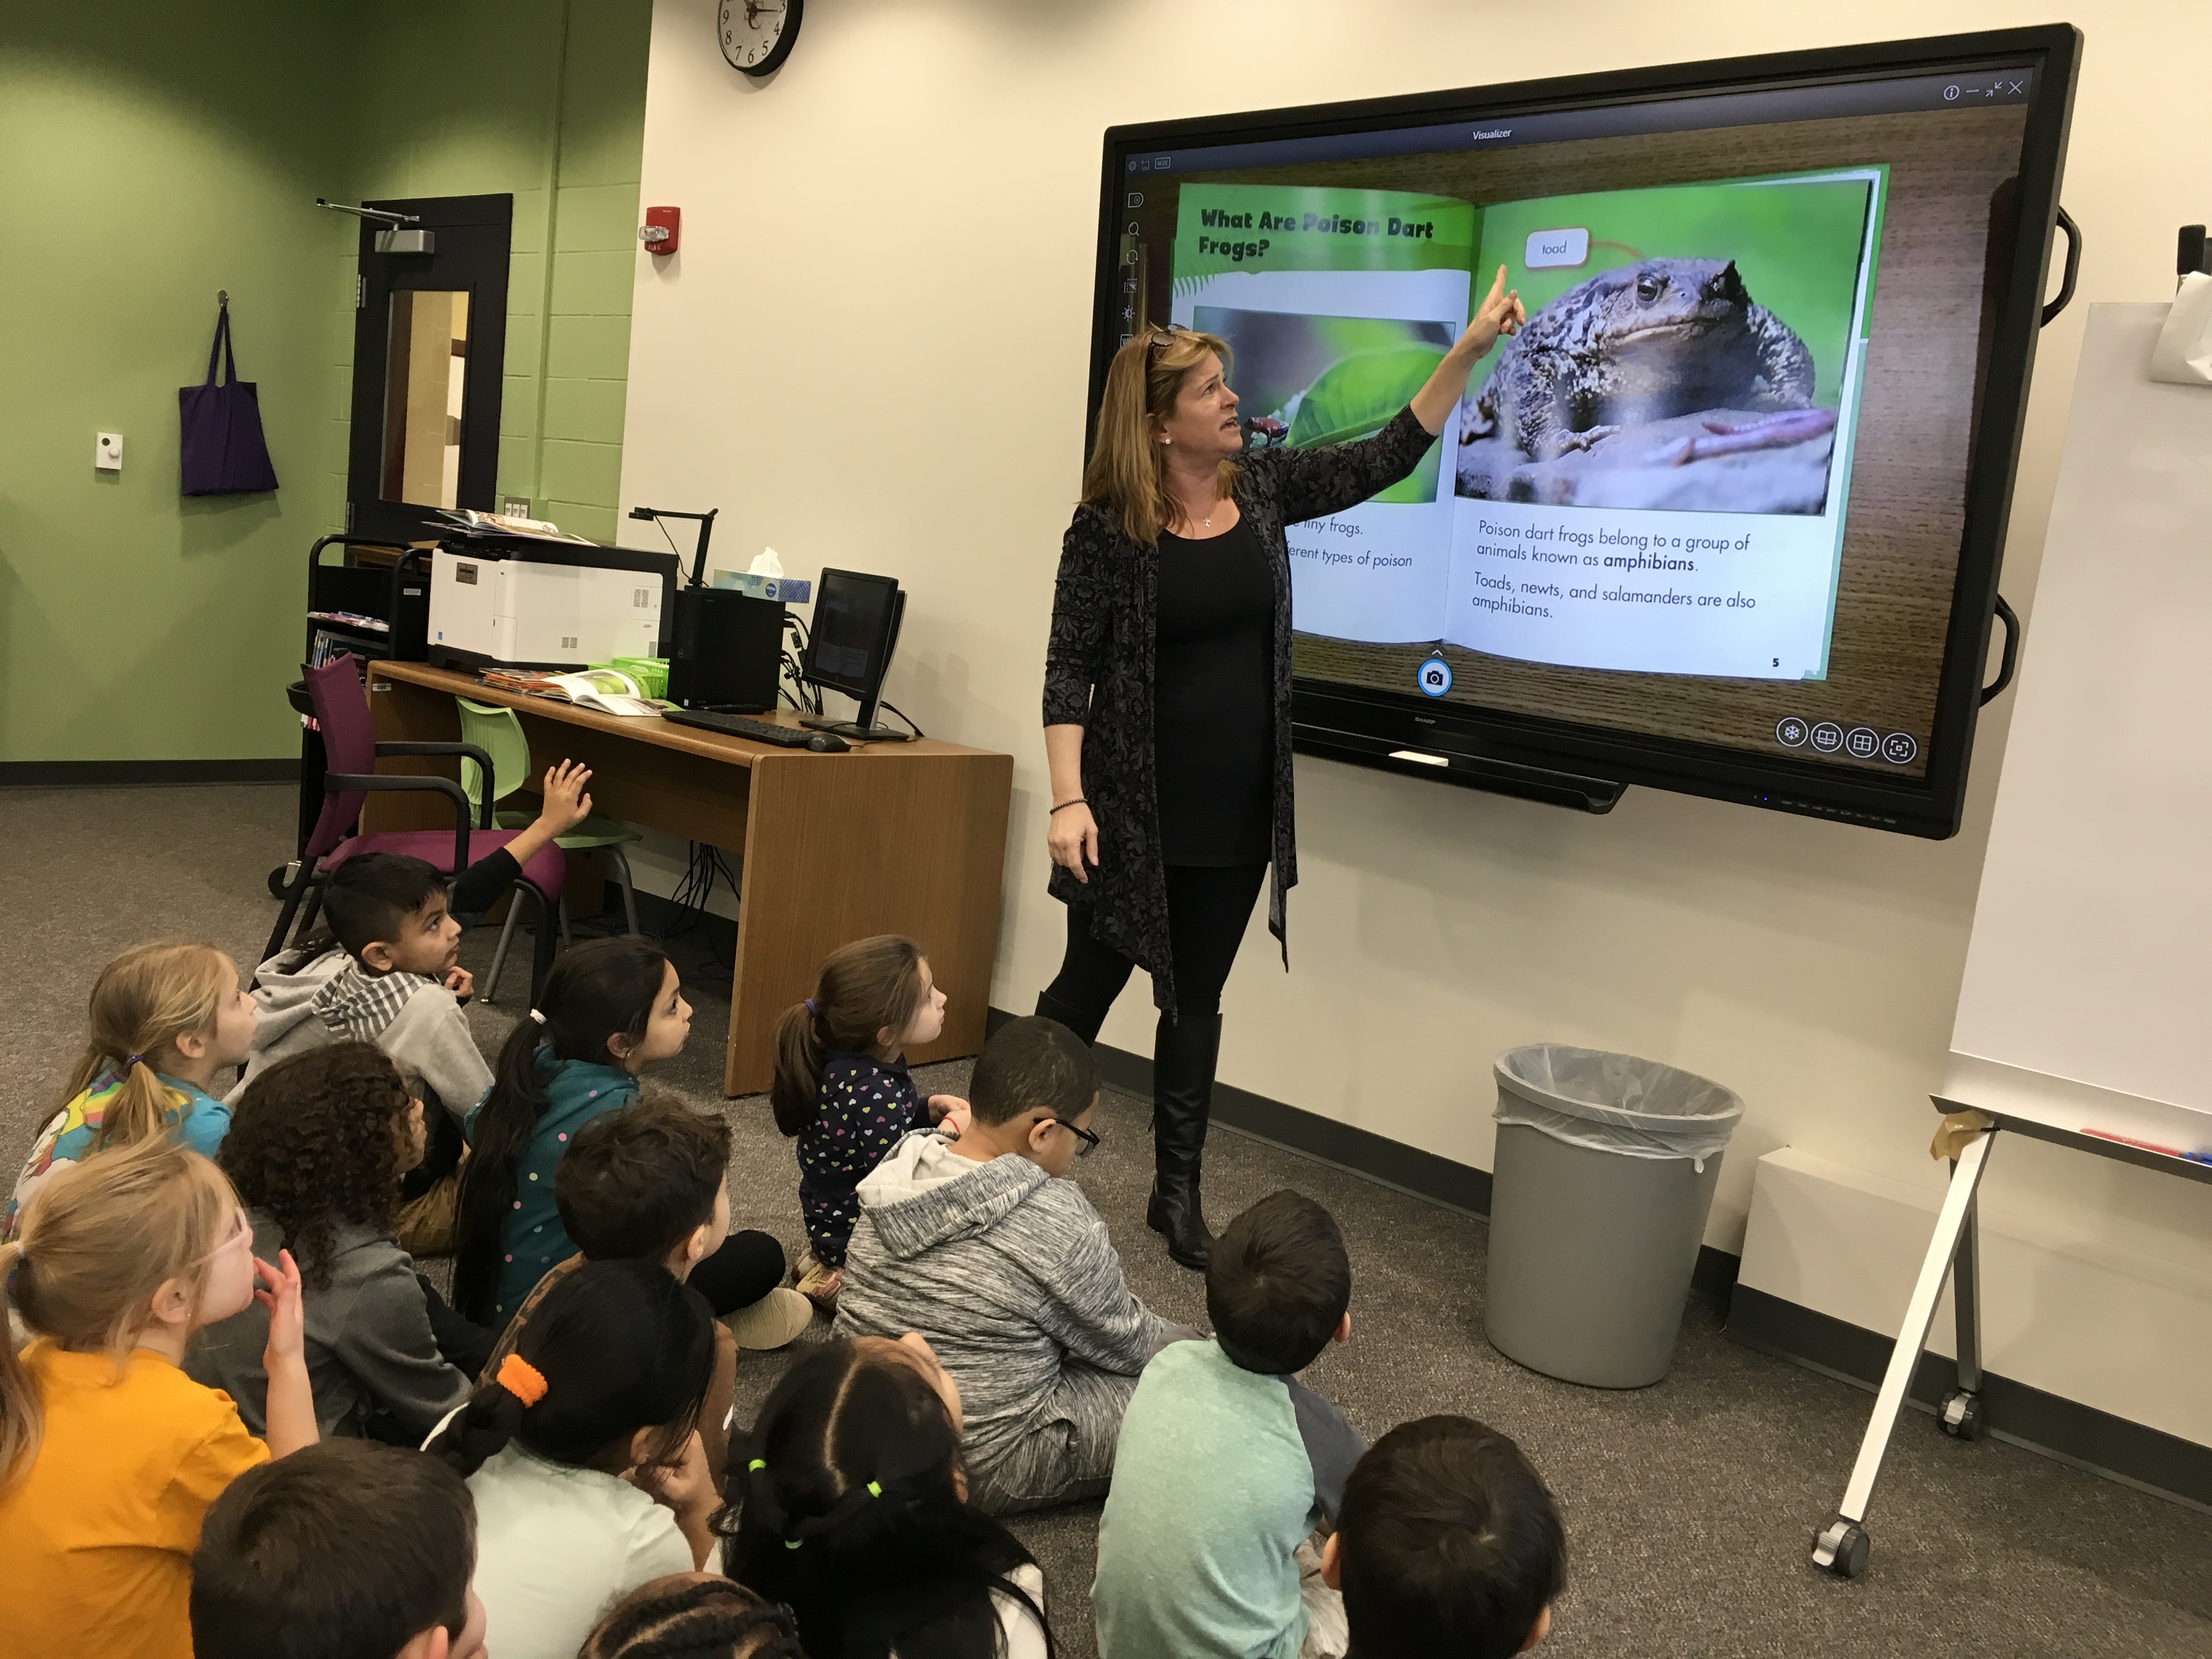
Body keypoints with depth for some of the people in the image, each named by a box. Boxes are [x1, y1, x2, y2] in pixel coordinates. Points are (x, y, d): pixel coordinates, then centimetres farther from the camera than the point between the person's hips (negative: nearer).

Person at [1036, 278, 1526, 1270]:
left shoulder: (1261, 488, 4)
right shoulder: (1107, 527, -11)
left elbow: (1386, 460, 7)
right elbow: (1070, 670, -12)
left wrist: (1469, 350, -1)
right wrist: (1067, 800, -21)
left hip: (1238, 811, 5)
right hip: (1135, 810, -4)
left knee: (1196, 1000, 13)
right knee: (1087, 987, 6)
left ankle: (1177, 1192, 25)